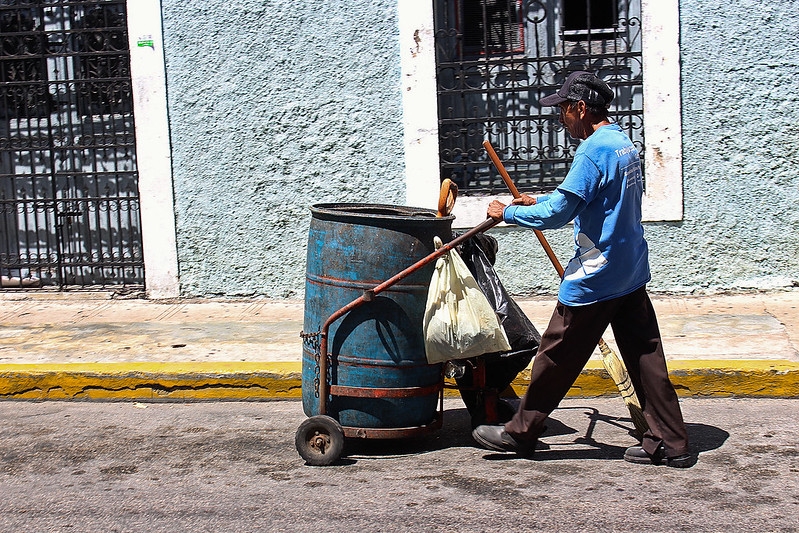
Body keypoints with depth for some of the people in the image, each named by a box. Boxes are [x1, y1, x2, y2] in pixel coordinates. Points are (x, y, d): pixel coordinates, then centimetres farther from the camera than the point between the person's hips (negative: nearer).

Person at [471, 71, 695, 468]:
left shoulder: (593, 150, -18)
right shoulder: (623, 144, 11)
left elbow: (557, 214, -19)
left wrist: (507, 213, -7)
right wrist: (538, 201, 26)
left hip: (595, 278, -9)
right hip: (630, 272, 9)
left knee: (556, 356, 4)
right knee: (644, 356, 9)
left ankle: (520, 433, 17)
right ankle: (671, 444, 12)